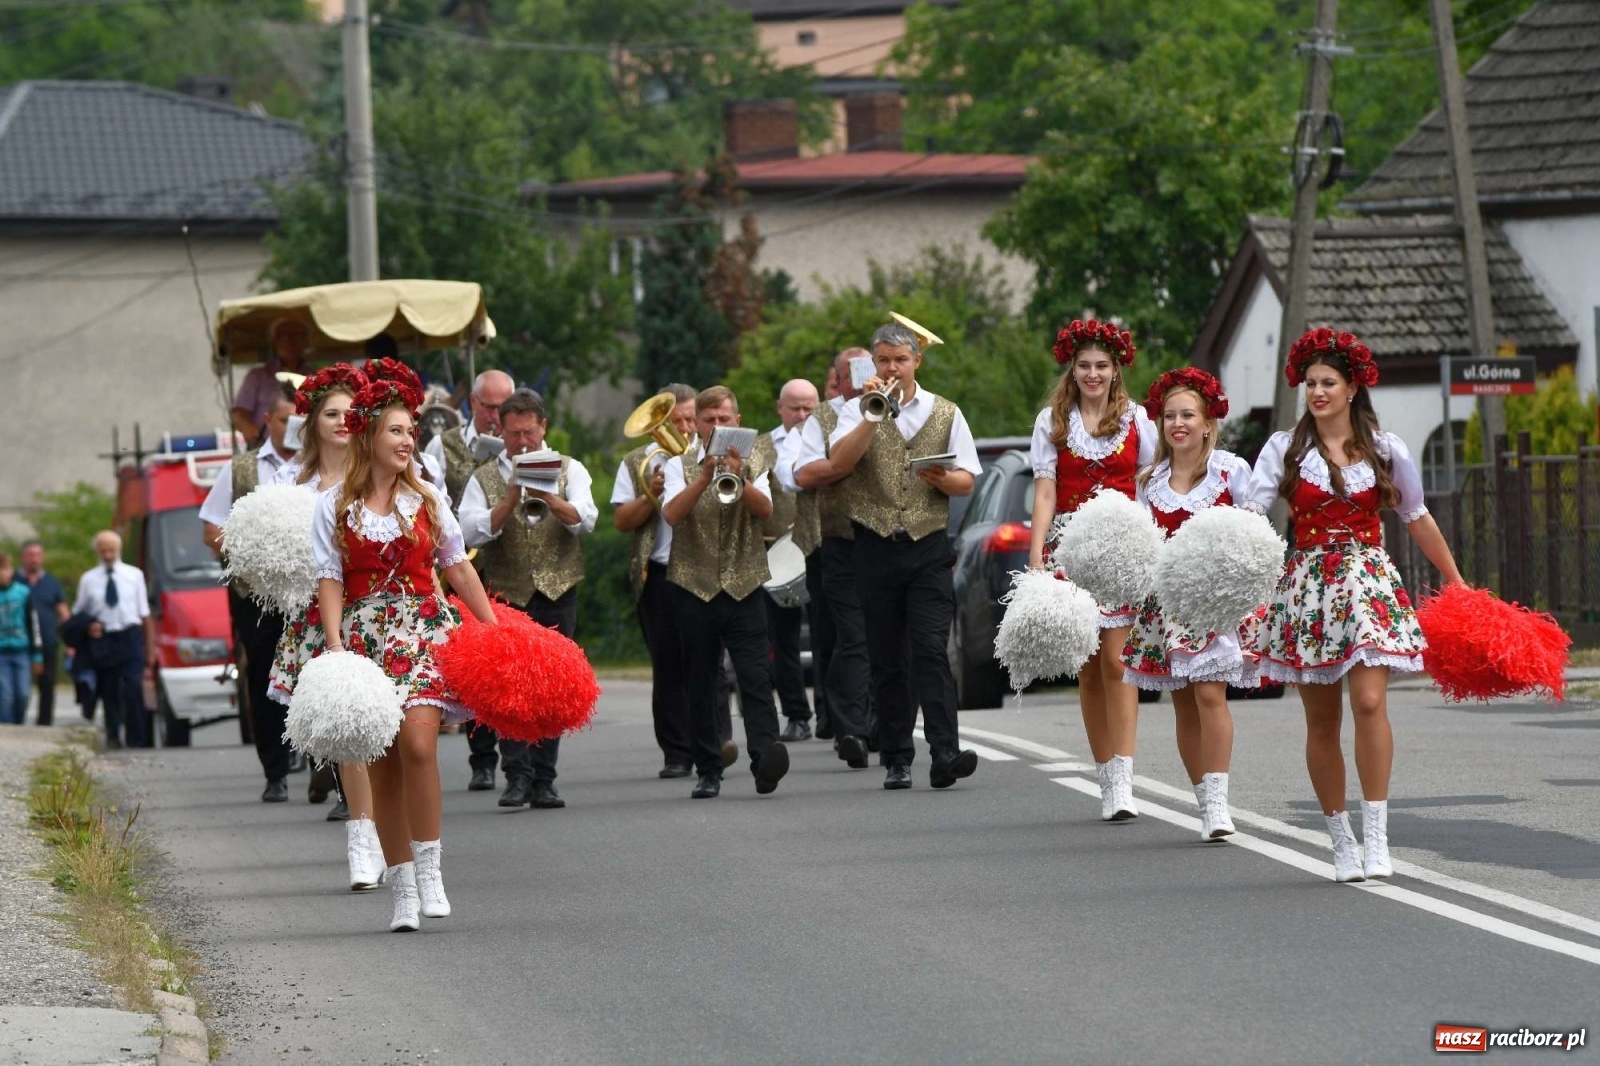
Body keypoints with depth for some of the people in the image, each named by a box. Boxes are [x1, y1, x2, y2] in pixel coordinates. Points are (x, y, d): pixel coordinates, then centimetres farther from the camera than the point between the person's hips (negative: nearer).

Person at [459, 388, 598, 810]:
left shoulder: (570, 470, 8)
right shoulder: (484, 478, 8)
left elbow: (585, 519, -9)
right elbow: (472, 532, -7)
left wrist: (549, 499, -25)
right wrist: (511, 501, -18)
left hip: (557, 593, 1)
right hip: (506, 596, -1)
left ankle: (543, 780, 4)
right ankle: (517, 775, -10)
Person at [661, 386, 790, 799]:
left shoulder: (752, 466, 11)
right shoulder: (680, 467, 8)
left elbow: (765, 509, -8)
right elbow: (672, 514, -10)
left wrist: (738, 477, -24)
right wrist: (705, 476, -21)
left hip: (743, 587, 0)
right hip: (694, 589, 0)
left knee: (755, 674, -14)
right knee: (700, 683, 3)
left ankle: (765, 755, -25)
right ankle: (708, 771, 8)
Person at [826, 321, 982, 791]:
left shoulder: (945, 414, 10)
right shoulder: (857, 412, 7)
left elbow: (967, 482, 7)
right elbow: (839, 463, -10)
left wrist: (942, 479, -14)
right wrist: (872, 415, -17)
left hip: (928, 546, -1)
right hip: (875, 549, 1)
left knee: (931, 650, -12)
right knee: (886, 659, 3)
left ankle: (945, 753, -20)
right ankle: (896, 759, 7)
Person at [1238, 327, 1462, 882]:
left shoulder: (1385, 450, 6)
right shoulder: (1285, 449, 3)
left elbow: (1418, 520, 17)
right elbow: (1248, 514, -7)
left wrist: (1456, 582, 21)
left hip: (1368, 582, -1)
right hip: (1308, 584, 1)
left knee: (1369, 701, -18)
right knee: (1322, 721, 3)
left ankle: (1376, 835, -17)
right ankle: (1341, 841, 13)